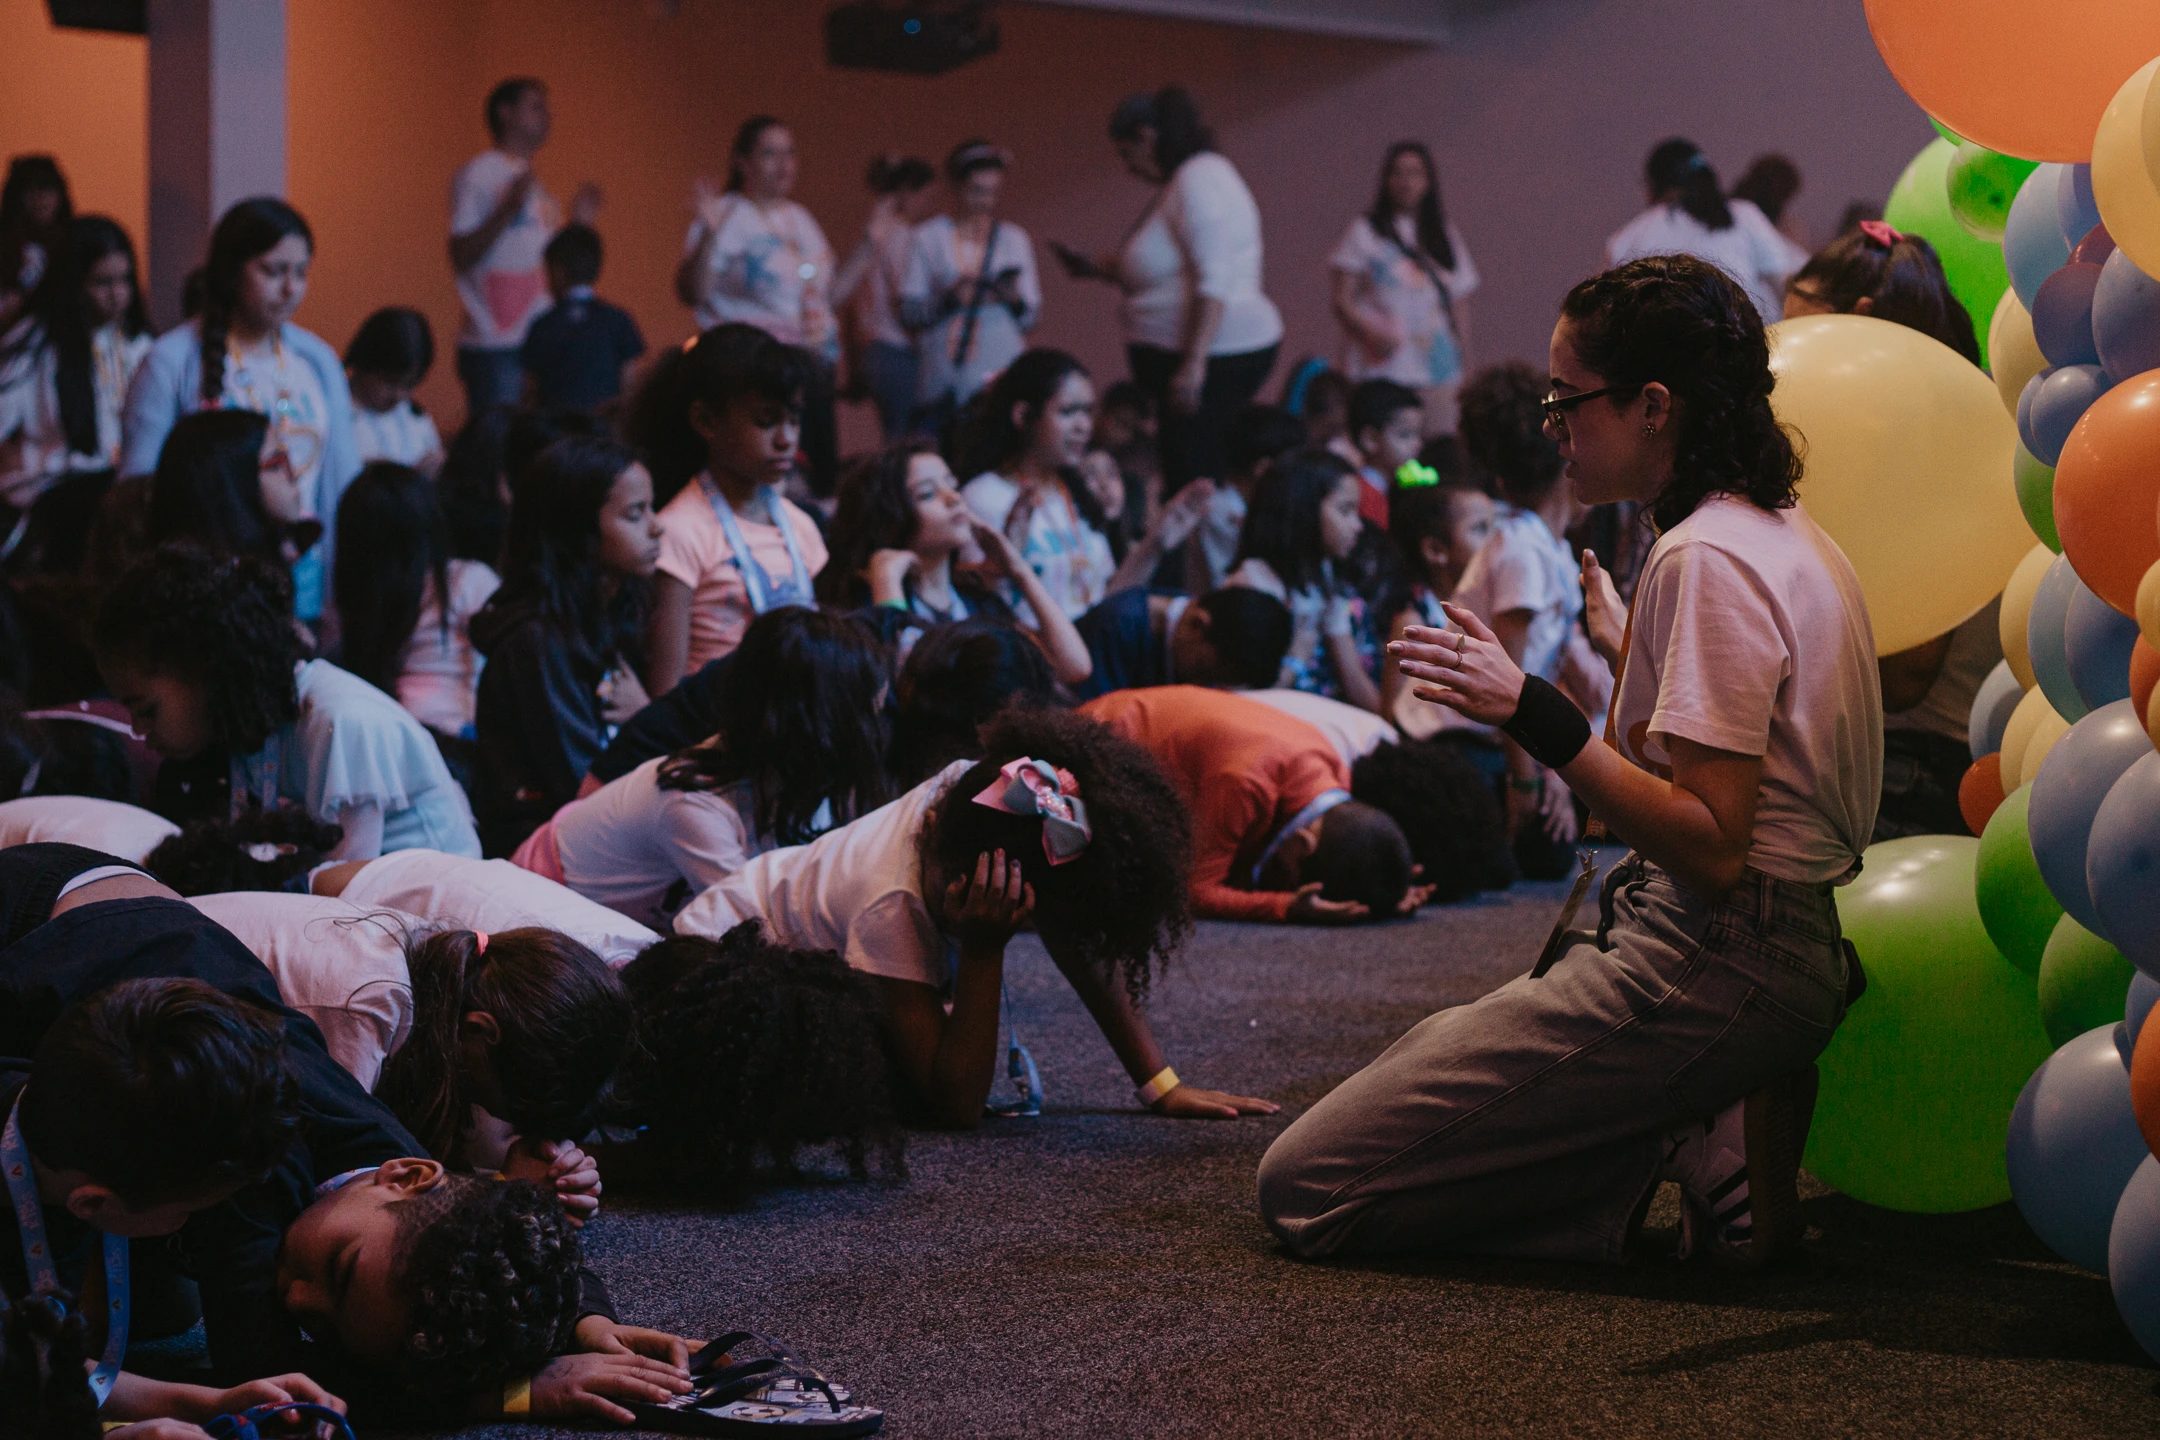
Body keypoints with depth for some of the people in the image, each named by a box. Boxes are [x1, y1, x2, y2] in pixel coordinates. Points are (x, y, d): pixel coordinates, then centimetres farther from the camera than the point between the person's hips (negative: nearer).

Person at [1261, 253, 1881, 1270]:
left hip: (1708, 964, -10)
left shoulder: (1709, 561, -17)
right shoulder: (1786, 536, 14)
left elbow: (1712, 849, -23)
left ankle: (1691, 1150, -10)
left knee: (1304, 1187, -10)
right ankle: (1712, 1129, 5)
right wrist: (1623, 645, 32)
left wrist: (1537, 718, -28)